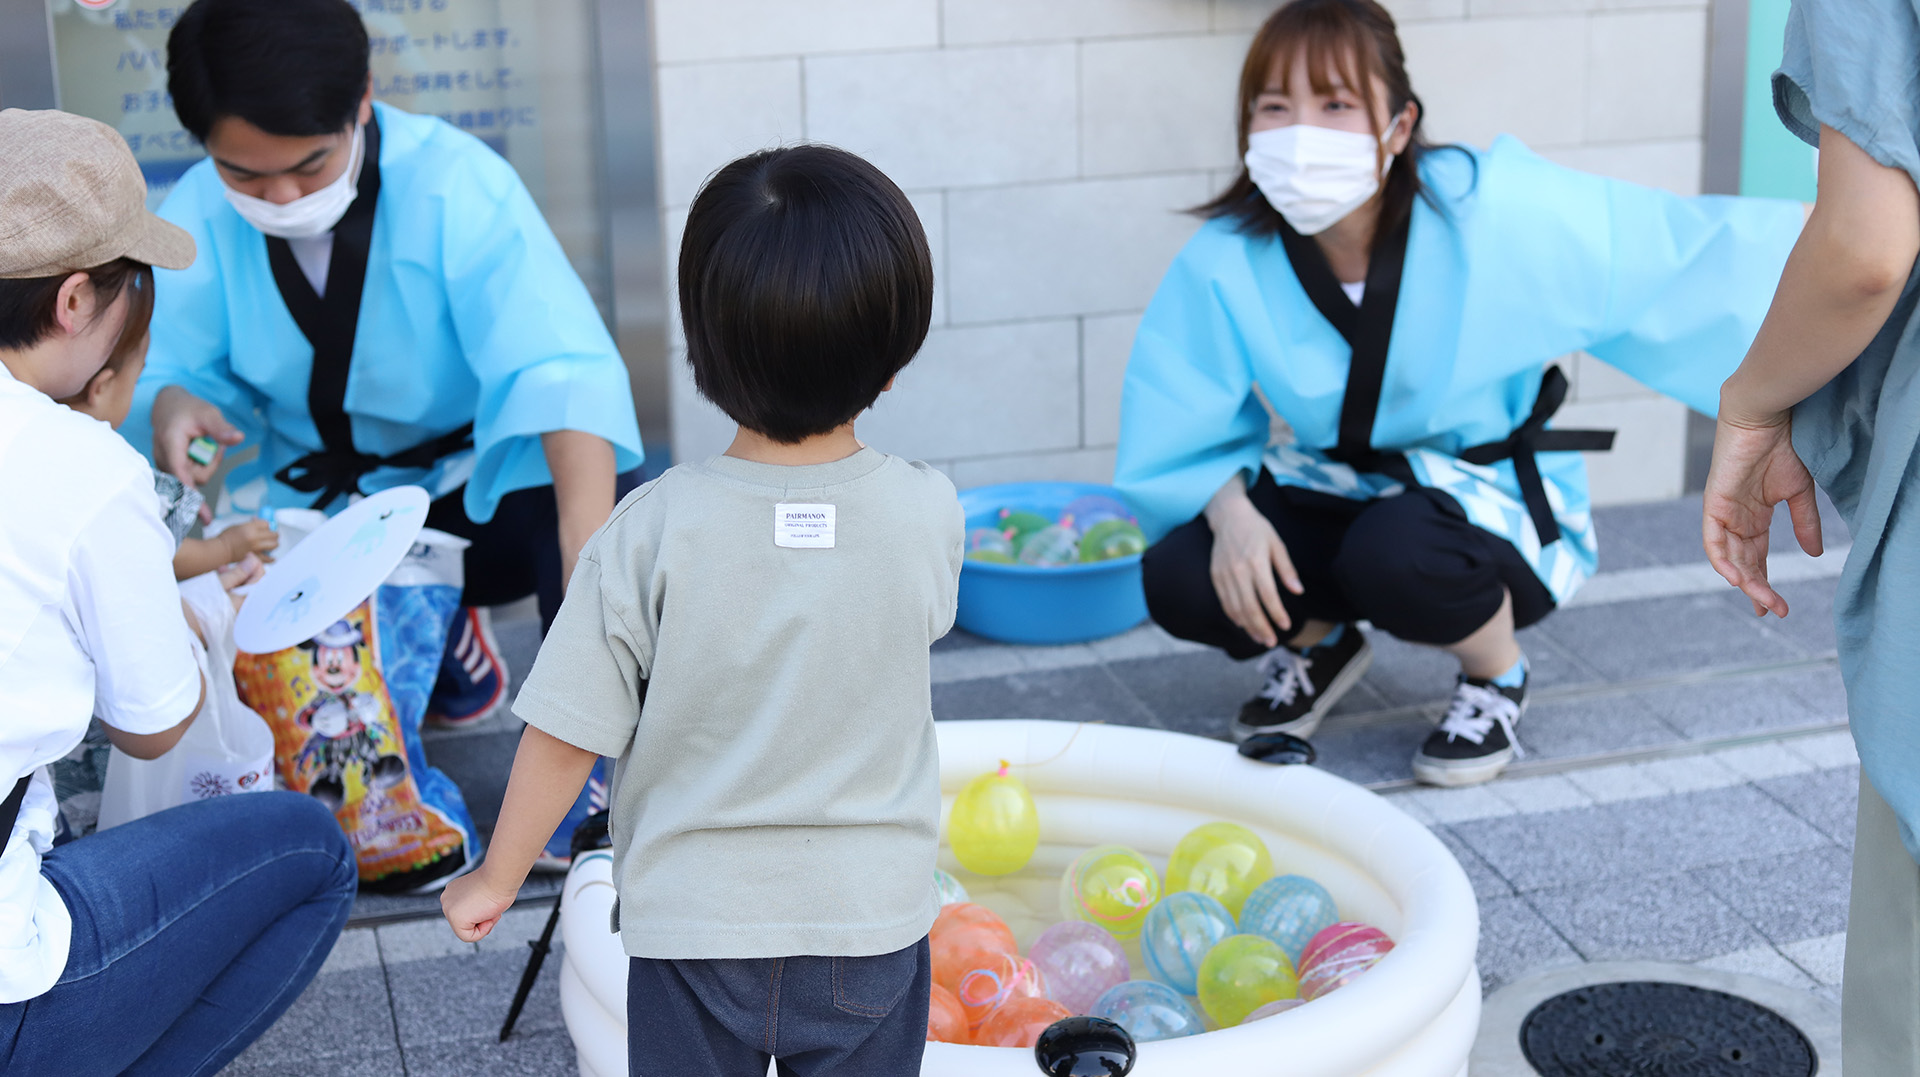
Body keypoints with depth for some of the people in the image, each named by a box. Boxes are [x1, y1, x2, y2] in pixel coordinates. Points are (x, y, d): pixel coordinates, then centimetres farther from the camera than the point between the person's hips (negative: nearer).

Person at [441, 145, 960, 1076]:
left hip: (690, 925, -1)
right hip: (870, 927, 1)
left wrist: (495, 878, 5)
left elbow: (564, 736, -12)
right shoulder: (929, 514, -14)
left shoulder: (651, 530, -18)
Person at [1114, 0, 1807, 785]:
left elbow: (1685, 250, -19)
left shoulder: (1490, 212, -24)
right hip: (1335, 494, 3)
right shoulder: (1226, 260, -17)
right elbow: (1185, 436, -9)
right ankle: (1316, 643, 13)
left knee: (1398, 552, -38)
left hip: (1493, 499, -3)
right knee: (1177, 578, -23)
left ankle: (1496, 674, -1)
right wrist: (1230, 512, -28)